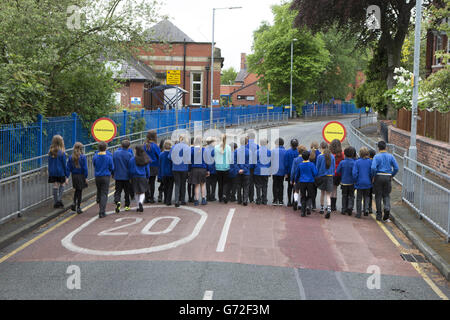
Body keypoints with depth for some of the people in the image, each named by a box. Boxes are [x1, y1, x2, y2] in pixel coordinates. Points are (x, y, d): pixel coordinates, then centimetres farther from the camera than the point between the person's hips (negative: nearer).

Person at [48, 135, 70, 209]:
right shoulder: (62, 152, -14)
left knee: (55, 186, 10)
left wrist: (50, 172, 15)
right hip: (60, 172, -4)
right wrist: (67, 175, -2)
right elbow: (65, 164, -9)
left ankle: (55, 203, 14)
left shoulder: (50, 152, -2)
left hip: (53, 173, 4)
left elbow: (49, 163, 6)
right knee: (62, 185, 15)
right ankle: (60, 199, 3)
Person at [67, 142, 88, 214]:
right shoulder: (83, 157, -12)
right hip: (81, 176, -3)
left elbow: (68, 168, 0)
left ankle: (74, 203, 5)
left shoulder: (71, 157, -1)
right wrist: (86, 177, -6)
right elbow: (85, 168, -12)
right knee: (80, 191, 6)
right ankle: (78, 208, 9)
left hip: (74, 176, 3)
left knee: (76, 190, 23)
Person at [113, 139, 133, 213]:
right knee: (127, 192, 13)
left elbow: (113, 164, 2)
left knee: (117, 191, 5)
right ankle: (127, 206, 20)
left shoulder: (116, 153, -4)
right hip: (127, 176, -1)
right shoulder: (129, 154, -10)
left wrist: (113, 174, 15)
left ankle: (117, 201, -21)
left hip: (118, 176, 1)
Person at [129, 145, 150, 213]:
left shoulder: (132, 159, -9)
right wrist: (147, 177, 16)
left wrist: (131, 178, 10)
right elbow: (147, 170, 3)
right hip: (143, 177, 0)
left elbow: (130, 170, -3)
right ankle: (140, 202, -21)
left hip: (135, 177, 0)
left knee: (137, 193, 12)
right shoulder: (146, 160, -3)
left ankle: (139, 207, 13)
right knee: (142, 192, 6)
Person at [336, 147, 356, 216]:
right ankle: (350, 207, -10)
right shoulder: (353, 163, -12)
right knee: (351, 196, 10)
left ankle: (344, 209, 13)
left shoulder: (342, 162, -7)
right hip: (351, 182, -2)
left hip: (344, 182, 2)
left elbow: (337, 171, -3)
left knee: (344, 196, 13)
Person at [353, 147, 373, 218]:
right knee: (366, 196, 19)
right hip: (368, 183, 1)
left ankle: (358, 213, 10)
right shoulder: (370, 161, -6)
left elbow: (354, 173, -11)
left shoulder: (357, 162, -8)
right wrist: (371, 180, 8)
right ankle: (366, 209, 1)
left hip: (359, 183, -1)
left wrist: (355, 181, 2)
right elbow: (372, 172, -6)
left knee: (359, 198, 8)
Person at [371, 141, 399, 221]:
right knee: (386, 195, 13)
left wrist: (373, 177, -5)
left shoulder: (376, 156, -6)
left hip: (378, 176, -2)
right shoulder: (390, 156, 3)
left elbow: (373, 168, -19)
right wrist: (391, 176, 13)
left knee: (378, 196, 6)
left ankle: (379, 215, 9)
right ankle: (387, 208, -15)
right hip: (388, 177, 2)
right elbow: (396, 168, 0)